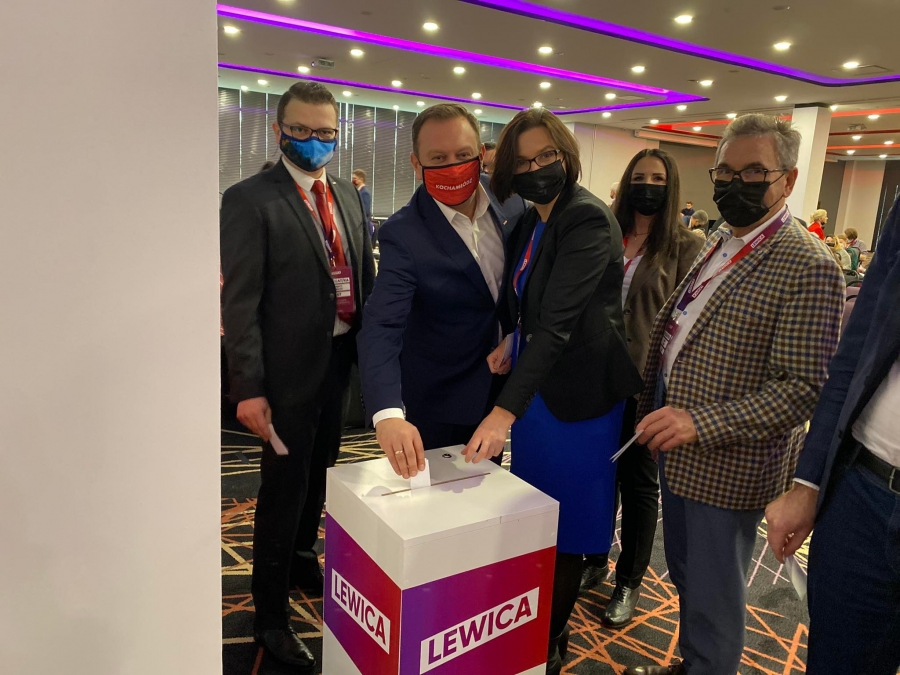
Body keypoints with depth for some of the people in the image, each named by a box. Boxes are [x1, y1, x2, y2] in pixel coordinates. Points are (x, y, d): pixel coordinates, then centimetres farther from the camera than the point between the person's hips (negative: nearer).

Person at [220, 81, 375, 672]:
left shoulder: (349, 195, 9)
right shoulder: (250, 199, -11)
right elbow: (241, 300, -14)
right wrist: (249, 387, -17)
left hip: (342, 358, 6)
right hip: (291, 365, -6)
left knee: (319, 473, 21)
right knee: (284, 486, 6)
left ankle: (302, 561, 47)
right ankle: (271, 615, 26)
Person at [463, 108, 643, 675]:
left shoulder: (588, 220, -19)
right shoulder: (530, 223, 7)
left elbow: (558, 321, -30)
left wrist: (505, 410, -37)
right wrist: (511, 343, -3)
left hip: (576, 393, -8)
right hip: (534, 382, 9)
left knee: (565, 527, 8)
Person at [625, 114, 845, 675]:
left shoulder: (808, 267, -18)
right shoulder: (719, 245, 8)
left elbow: (804, 388, -22)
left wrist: (699, 423, -28)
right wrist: (654, 409, 9)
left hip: (727, 466, -8)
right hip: (676, 451, 8)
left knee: (714, 596, 11)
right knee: (685, 576, 24)